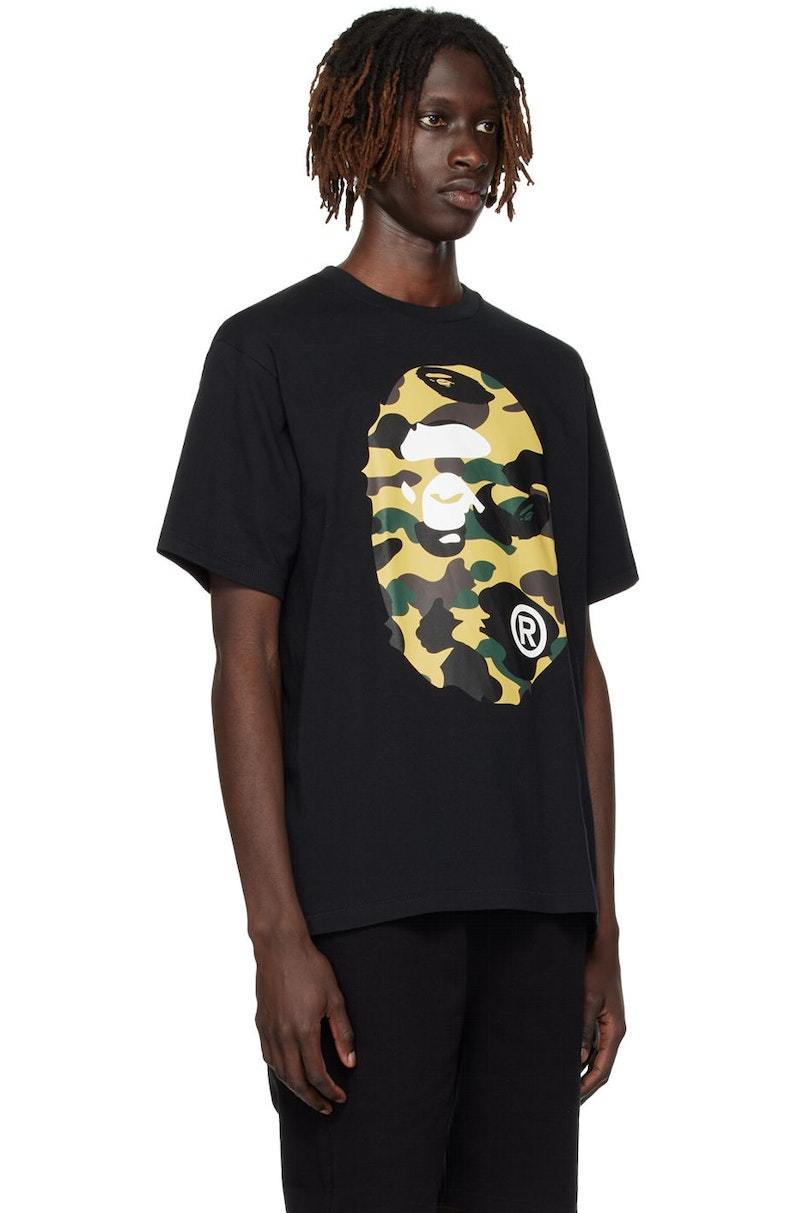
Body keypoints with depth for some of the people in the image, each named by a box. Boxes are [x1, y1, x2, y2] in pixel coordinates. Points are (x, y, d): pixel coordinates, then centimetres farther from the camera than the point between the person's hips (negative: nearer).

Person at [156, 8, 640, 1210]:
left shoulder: (546, 372, 16)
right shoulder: (274, 350, 1)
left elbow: (578, 656, 16)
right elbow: (247, 657, -4)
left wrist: (603, 926, 11)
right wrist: (277, 932, -11)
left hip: (538, 907, 5)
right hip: (364, 906, -5)